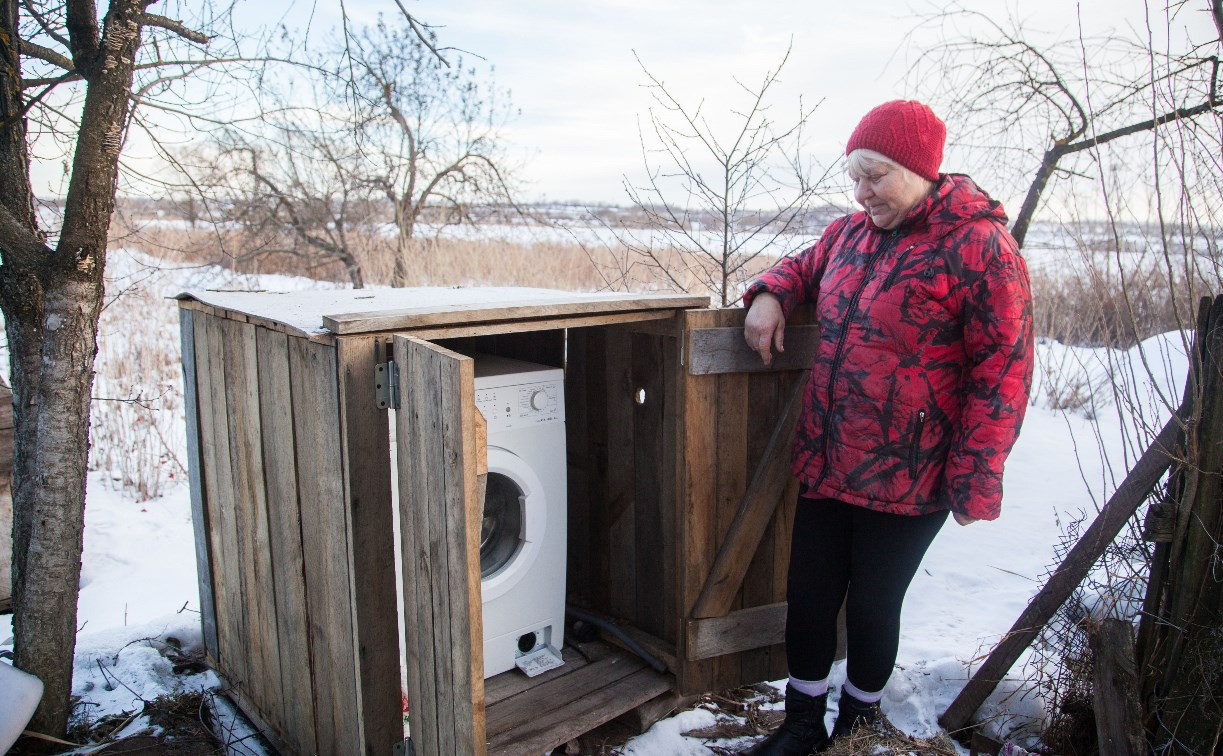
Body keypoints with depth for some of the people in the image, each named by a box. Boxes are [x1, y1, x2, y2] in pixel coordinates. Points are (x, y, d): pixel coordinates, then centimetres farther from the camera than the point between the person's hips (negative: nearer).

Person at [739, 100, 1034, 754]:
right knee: (808, 598, 12)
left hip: (906, 482, -5)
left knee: (872, 608, 11)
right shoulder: (850, 233, 8)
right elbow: (805, 266, 28)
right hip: (825, 466, 6)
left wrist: (974, 483, -14)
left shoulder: (980, 247, -12)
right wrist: (770, 294, 4)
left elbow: (1001, 373, -13)